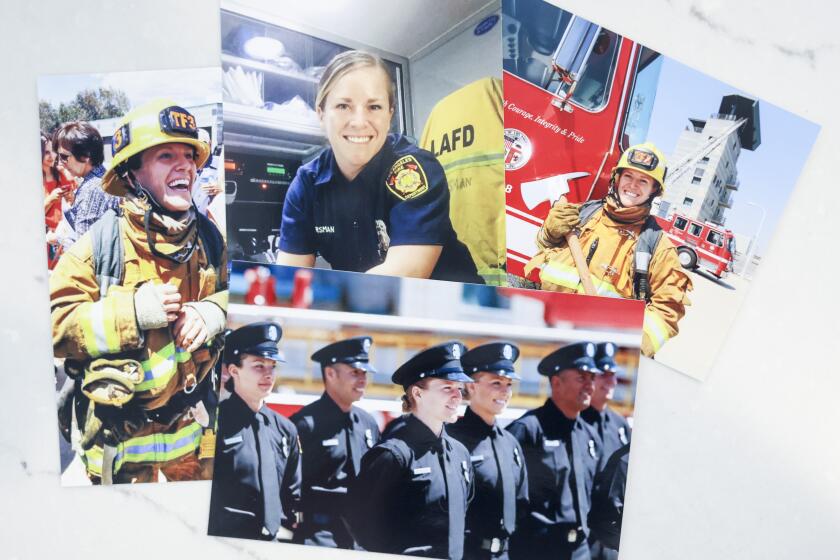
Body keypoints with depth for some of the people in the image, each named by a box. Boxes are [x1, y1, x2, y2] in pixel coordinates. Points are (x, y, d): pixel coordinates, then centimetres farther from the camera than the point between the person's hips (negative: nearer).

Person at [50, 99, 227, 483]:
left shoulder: (209, 238, -4)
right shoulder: (101, 242, -15)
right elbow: (55, 325, -13)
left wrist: (211, 312, -13)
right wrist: (130, 313, -26)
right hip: (118, 433, -3)